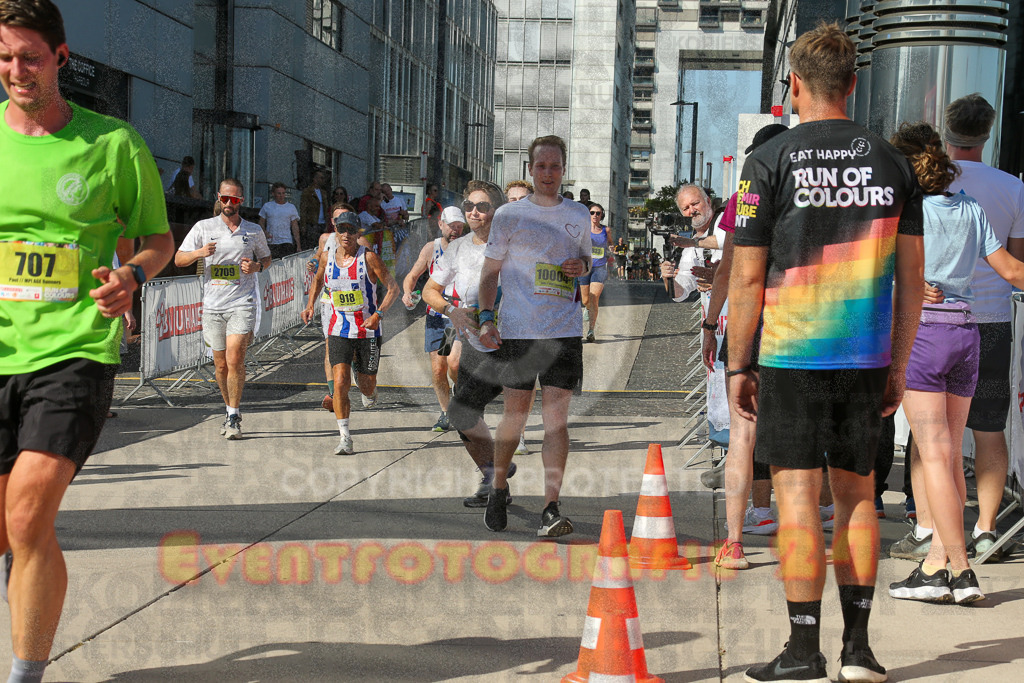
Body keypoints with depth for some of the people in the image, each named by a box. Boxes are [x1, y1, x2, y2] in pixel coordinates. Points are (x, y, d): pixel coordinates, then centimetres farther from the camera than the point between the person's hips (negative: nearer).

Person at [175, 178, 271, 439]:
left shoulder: (254, 231, 7)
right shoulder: (203, 227, 5)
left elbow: (266, 258, 21)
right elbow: (178, 259, 4)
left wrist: (256, 266, -2)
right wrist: (199, 253, -16)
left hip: (242, 304, -2)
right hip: (212, 305, 2)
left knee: (235, 359, -16)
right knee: (221, 365, 7)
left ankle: (234, 417, -7)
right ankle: (231, 411, 26)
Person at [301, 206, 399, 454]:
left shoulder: (368, 257, -10)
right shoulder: (327, 256, 2)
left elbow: (393, 288, -8)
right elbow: (318, 279, 24)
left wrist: (379, 314, -20)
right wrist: (310, 304, 11)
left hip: (368, 330, -2)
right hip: (339, 330, 2)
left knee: (367, 385, 8)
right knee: (340, 382, -15)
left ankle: (368, 391, 48)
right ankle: (345, 439, -11)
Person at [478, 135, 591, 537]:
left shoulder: (579, 216, 12)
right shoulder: (509, 215, 4)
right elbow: (490, 271, 6)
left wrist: (583, 266, 1)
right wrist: (486, 318, -6)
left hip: (565, 330, 1)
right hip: (517, 330, -1)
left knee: (556, 416, -7)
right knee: (515, 414, 3)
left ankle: (551, 509, -11)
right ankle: (498, 489, 27)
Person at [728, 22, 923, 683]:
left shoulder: (771, 160, -5)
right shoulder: (892, 161, 6)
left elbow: (747, 277, -6)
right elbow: (912, 276, 7)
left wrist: (738, 366, 3)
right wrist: (898, 367, 15)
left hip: (792, 355, -4)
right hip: (866, 357, 4)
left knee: (798, 497, 0)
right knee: (857, 493, 13)